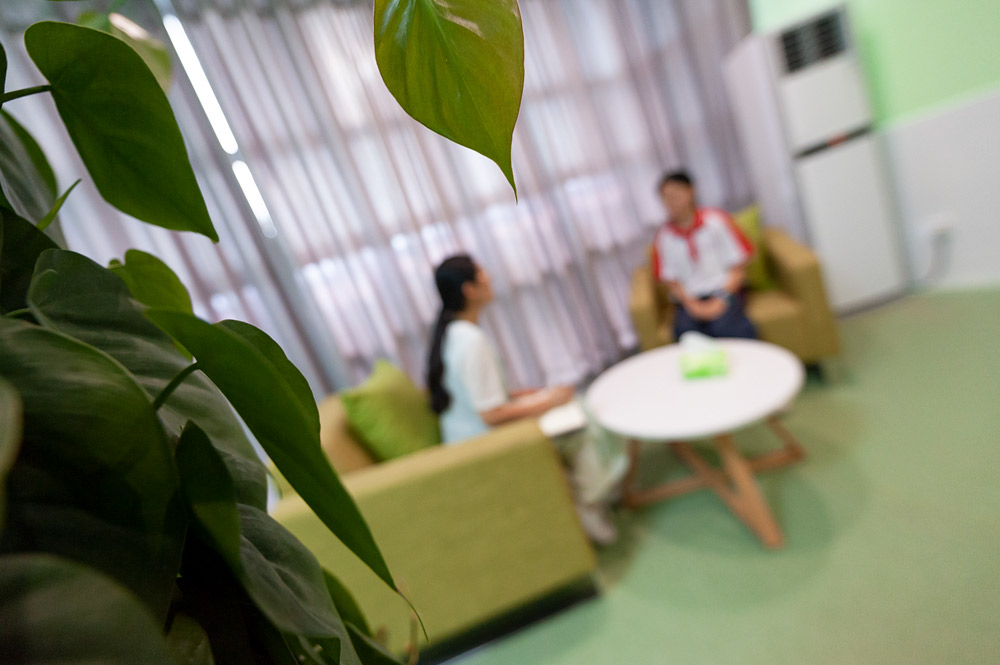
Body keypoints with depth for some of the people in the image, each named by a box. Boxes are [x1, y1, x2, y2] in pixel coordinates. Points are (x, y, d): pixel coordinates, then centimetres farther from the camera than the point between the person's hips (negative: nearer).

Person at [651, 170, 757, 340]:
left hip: (724, 290, -1)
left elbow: (738, 269, 1)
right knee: (684, 331, -31)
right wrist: (691, 304, -12)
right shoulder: (664, 236, 4)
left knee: (723, 325, -33)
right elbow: (672, 281, 6)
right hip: (691, 299, 1)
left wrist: (721, 300, -14)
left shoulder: (716, 220, 1)